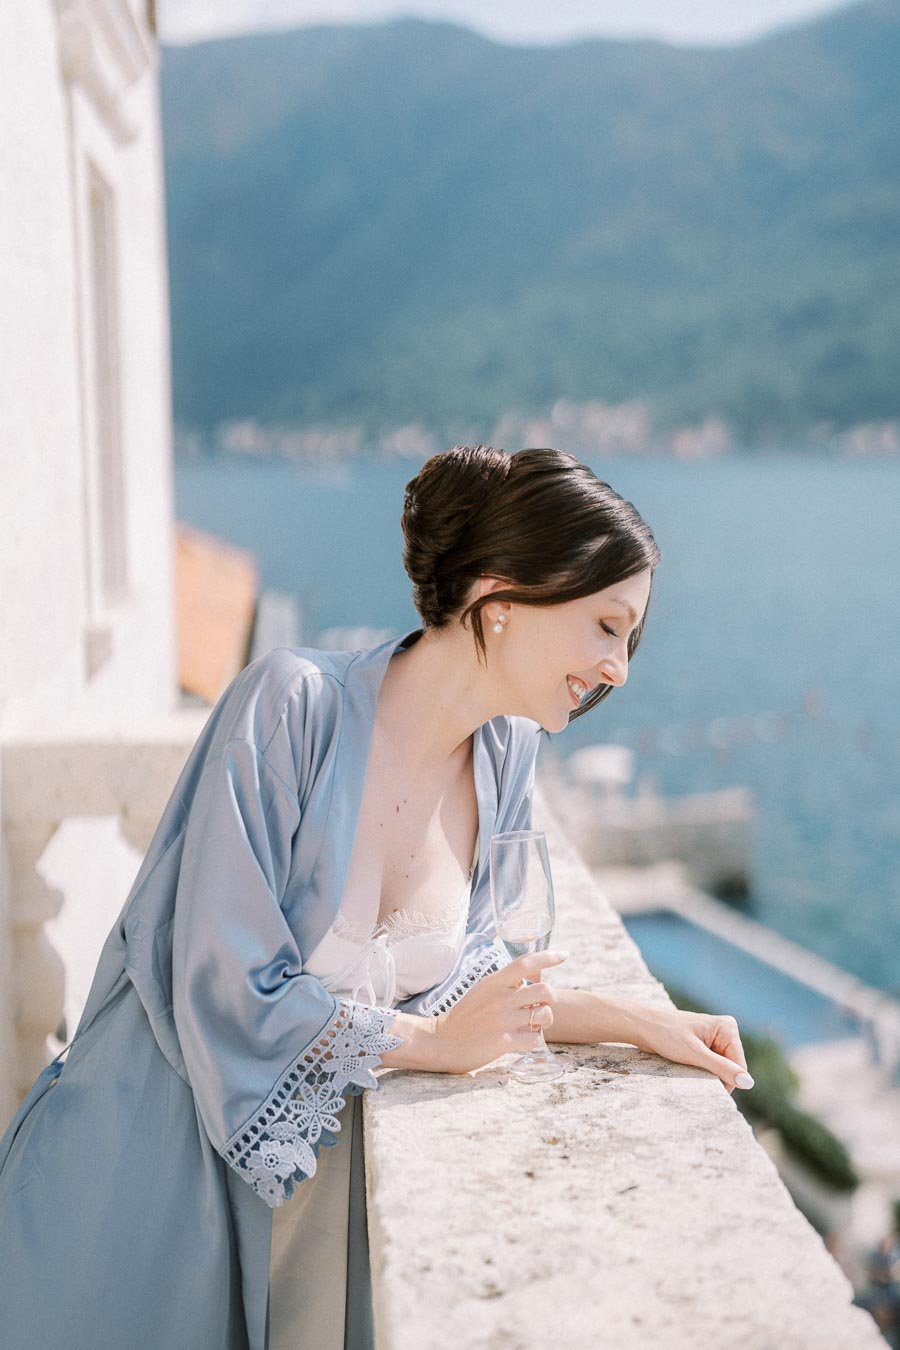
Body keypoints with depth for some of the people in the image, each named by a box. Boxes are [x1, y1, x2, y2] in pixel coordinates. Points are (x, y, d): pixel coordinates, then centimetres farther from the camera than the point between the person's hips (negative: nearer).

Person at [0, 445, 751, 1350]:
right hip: (149, 1168, -5)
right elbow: (227, 987, -23)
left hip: (312, 1166, 5)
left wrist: (634, 1022, -4)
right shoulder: (291, 705, -24)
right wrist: (433, 1042, -14)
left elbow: (456, 969, 7)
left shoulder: (505, 751, -3)